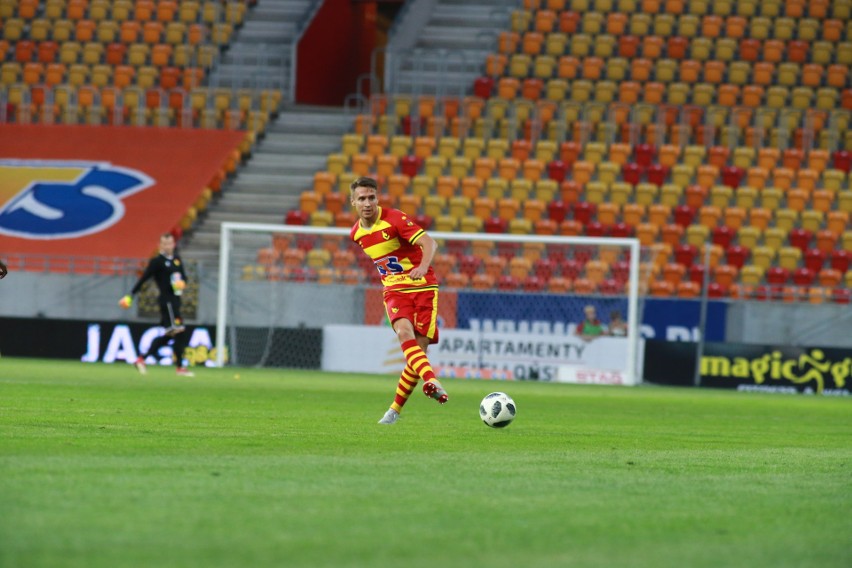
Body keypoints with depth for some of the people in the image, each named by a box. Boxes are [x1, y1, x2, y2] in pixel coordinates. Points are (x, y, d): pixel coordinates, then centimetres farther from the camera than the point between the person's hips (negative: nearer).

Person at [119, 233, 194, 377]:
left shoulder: (177, 260, 15)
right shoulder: (157, 262, -6)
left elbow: (183, 277, 19)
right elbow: (143, 279, -7)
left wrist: (182, 282, -6)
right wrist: (130, 296, -9)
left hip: (175, 300, 8)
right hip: (166, 299, -8)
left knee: (168, 335, 11)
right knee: (179, 331, -12)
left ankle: (141, 359, 18)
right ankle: (180, 367, -8)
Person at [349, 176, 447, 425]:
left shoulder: (394, 219, -14)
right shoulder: (356, 233, 5)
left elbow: (429, 242, -24)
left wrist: (423, 267, -42)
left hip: (423, 287, -3)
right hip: (394, 291, 3)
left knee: (420, 347, -9)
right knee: (404, 332, -28)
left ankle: (395, 409, 6)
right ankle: (432, 382, -48)